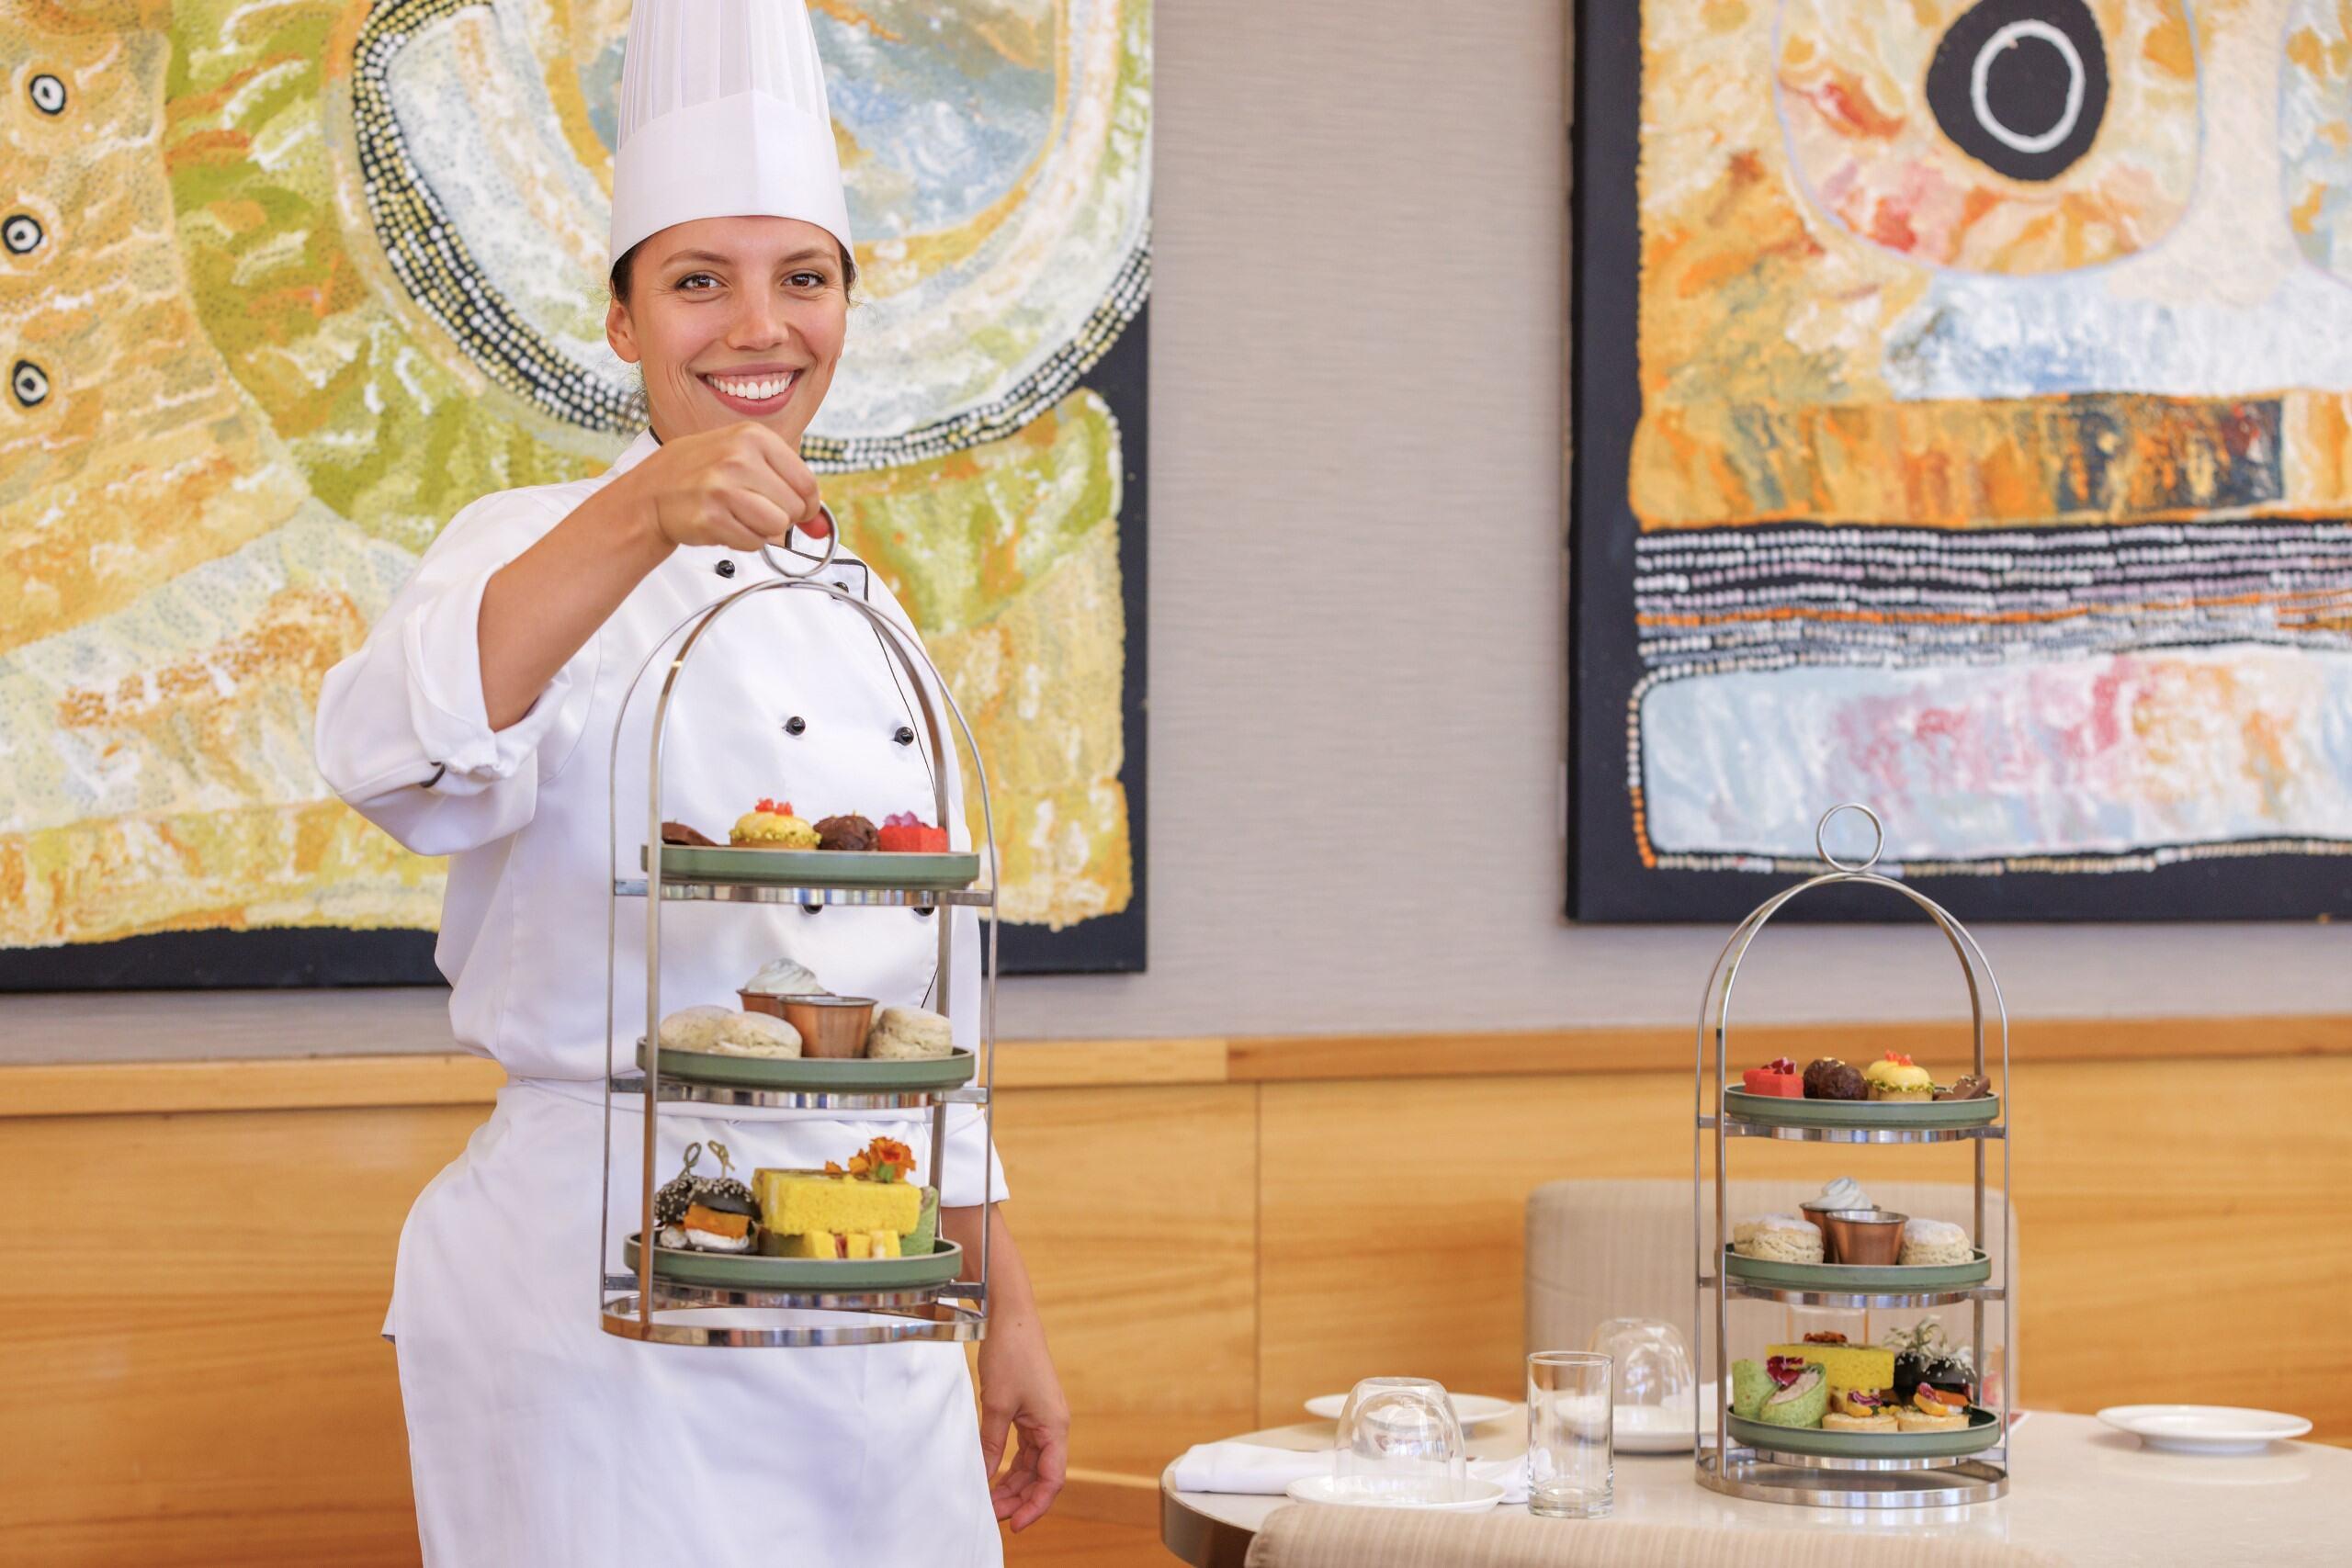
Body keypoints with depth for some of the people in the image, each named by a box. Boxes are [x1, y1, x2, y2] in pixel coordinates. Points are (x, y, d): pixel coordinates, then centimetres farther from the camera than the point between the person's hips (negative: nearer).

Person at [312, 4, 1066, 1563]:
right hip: (610, 1311, -6)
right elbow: (394, 752, -29)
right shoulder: (547, 553, -5)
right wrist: (642, 519, -42)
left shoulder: (865, 613, 15)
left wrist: (1011, 1315, 19)